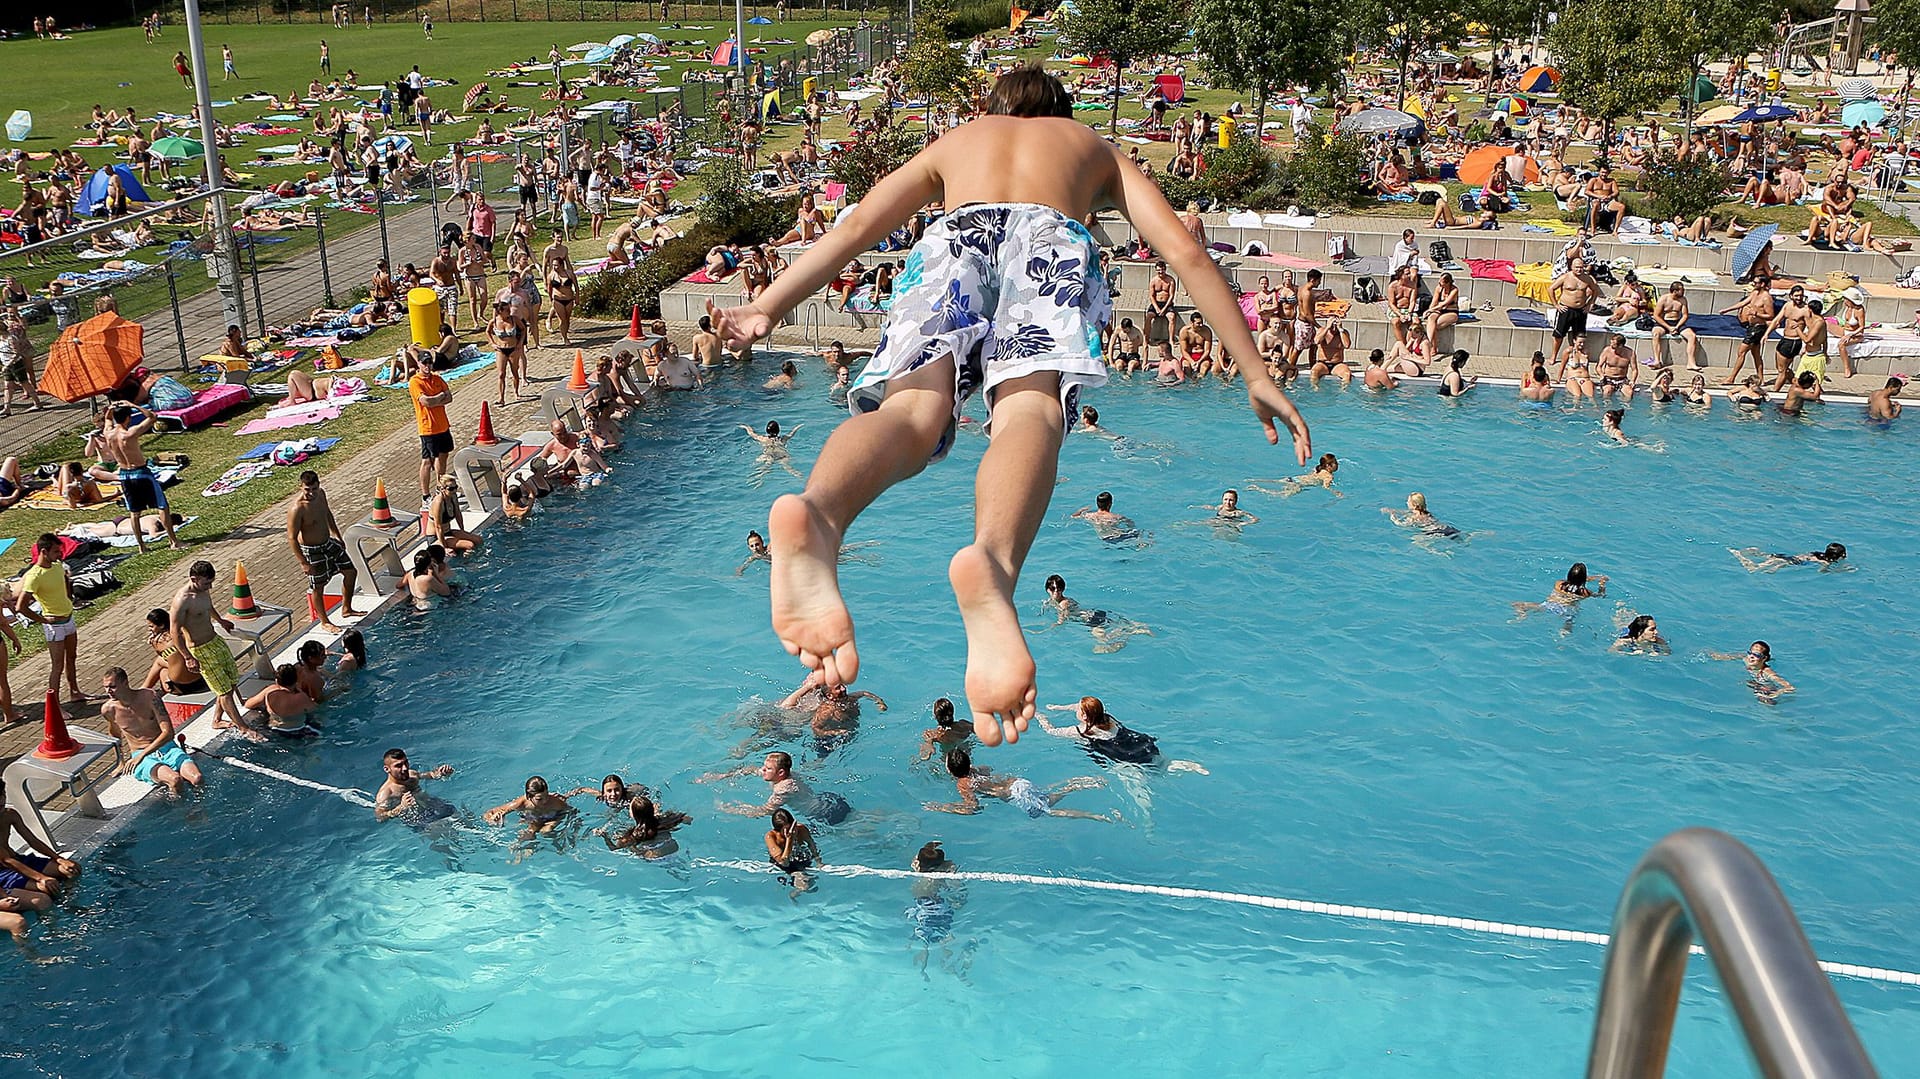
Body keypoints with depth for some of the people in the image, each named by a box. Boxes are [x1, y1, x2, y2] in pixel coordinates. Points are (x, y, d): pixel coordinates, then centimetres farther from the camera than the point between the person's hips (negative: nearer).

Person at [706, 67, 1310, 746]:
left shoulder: (954, 141, 42)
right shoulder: (1095, 147, 39)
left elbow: (856, 227, 26)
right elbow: (1184, 252, 26)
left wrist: (766, 308, 22)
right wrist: (1255, 373, 25)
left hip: (955, 236, 1)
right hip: (1052, 237, -1)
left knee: (913, 408, -23)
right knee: (1031, 404, -26)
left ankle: (816, 516, -59)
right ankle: (993, 561, -61)